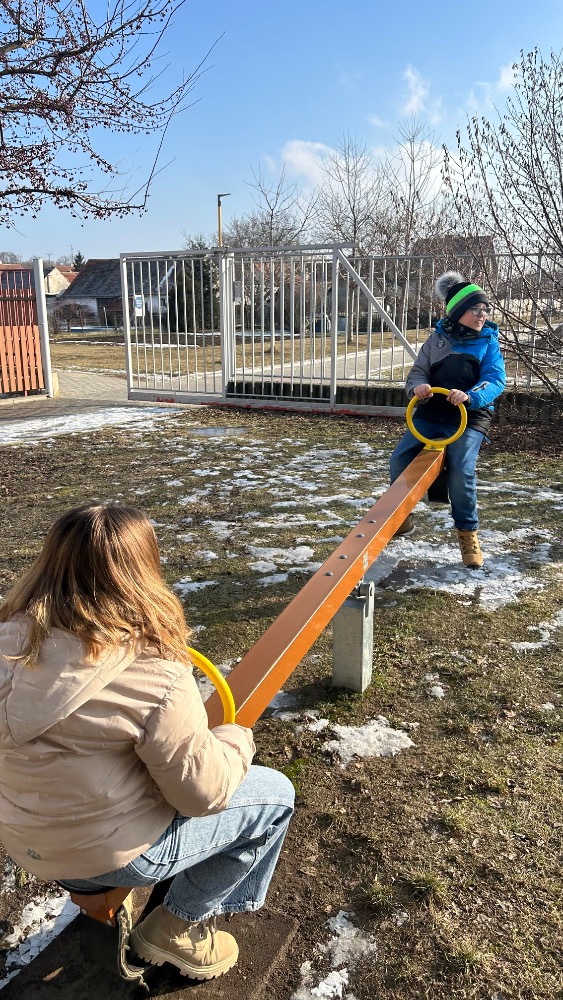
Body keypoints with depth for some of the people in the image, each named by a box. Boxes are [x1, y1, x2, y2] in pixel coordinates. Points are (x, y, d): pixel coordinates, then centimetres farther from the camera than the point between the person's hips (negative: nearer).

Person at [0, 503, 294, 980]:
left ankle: (89, 886, 29)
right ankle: (181, 925, 15)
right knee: (276, 794, 9)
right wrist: (236, 739, -2)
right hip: (113, 852, -6)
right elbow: (204, 792, -21)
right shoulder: (151, 674, -30)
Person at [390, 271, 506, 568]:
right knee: (400, 459, -10)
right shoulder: (438, 338, 7)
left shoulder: (489, 340, 1)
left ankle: (467, 532, -1)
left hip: (470, 418, -3)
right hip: (430, 414, 3)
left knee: (462, 470, -22)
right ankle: (401, 518, 13)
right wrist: (418, 386, -20)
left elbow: (496, 380, -9)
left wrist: (471, 395, -30)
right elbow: (417, 373, 5)